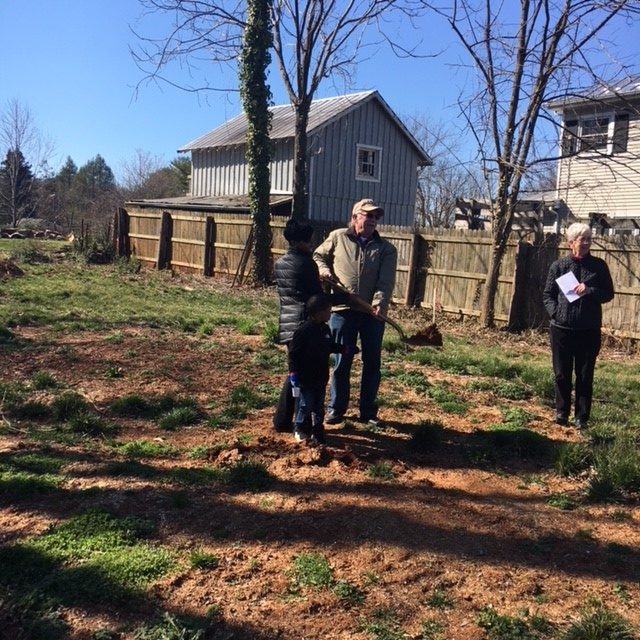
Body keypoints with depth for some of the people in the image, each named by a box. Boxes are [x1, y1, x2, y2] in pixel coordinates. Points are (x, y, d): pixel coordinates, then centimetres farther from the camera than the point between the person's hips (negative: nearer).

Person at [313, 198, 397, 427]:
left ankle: (368, 411, 21)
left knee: (372, 363, 8)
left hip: (372, 314, 1)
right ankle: (337, 408, 20)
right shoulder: (337, 237, 5)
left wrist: (379, 304, -23)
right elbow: (318, 256, 17)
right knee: (342, 362, 7)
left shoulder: (386, 248, 3)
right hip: (343, 311, -1)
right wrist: (324, 271, -5)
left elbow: (386, 282, -7)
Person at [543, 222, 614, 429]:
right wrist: (555, 312, -10)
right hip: (561, 328, 0)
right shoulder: (559, 265, 1)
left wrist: (589, 291, -14)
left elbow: (609, 294, 4)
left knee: (585, 376, 6)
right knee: (562, 374, 9)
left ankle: (582, 417, 17)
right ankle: (562, 412, 26)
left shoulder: (599, 266, 1)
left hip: (589, 330, 0)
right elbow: (547, 294, 6)